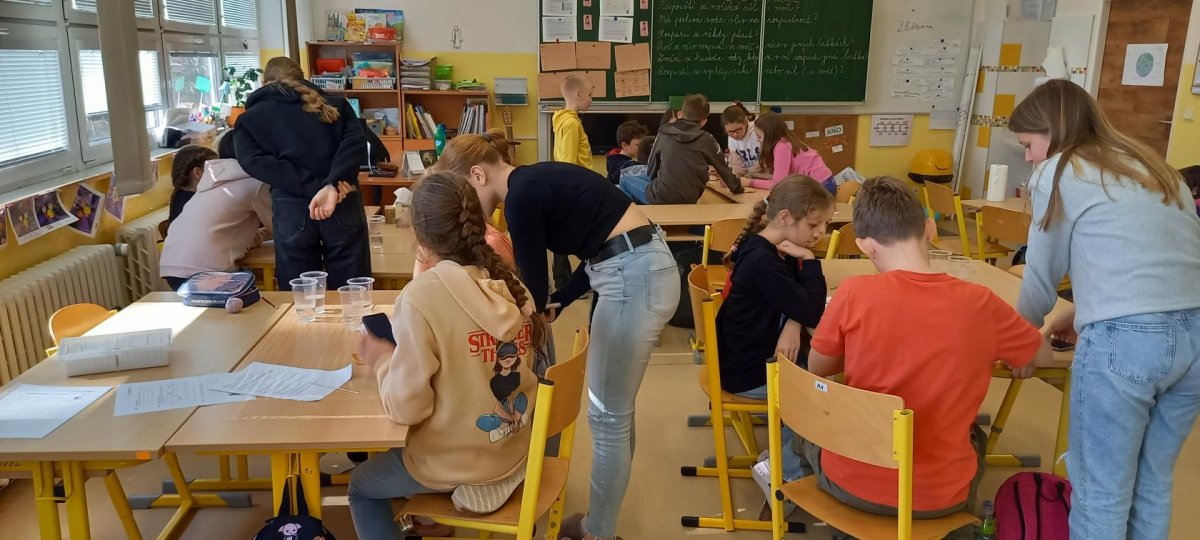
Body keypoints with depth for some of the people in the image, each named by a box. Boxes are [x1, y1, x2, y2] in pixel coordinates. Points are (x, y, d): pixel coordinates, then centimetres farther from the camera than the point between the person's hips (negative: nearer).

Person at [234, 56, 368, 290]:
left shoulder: (250, 119, 16)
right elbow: (356, 142, -2)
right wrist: (331, 185, -14)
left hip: (292, 210, 0)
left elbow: (255, 162, -4)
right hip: (342, 204, 1)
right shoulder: (334, 105, 19)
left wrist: (313, 187, -11)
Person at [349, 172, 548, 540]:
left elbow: (406, 407, -21)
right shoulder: (511, 285, -6)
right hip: (516, 451, 6)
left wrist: (381, 359, -3)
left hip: (455, 467, -6)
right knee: (389, 457, 33)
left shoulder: (422, 296, -25)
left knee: (361, 486, 26)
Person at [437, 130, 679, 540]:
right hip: (642, 269, 10)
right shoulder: (535, 181, 15)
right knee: (614, 409, 19)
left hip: (634, 279, -10)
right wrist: (557, 303, 15)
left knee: (607, 415, 2)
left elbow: (533, 285, -6)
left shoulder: (521, 195, -13)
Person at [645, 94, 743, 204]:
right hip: (685, 202, -2)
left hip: (658, 199, 2)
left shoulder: (663, 133, 7)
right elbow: (723, 167, 14)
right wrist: (737, 188, 31)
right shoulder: (706, 140, 2)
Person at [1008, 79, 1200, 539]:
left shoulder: (1058, 173, 6)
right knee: (1152, 484, 20)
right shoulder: (1150, 166, 24)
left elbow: (1042, 276, 12)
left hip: (1125, 339, -7)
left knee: (1101, 491, 6)